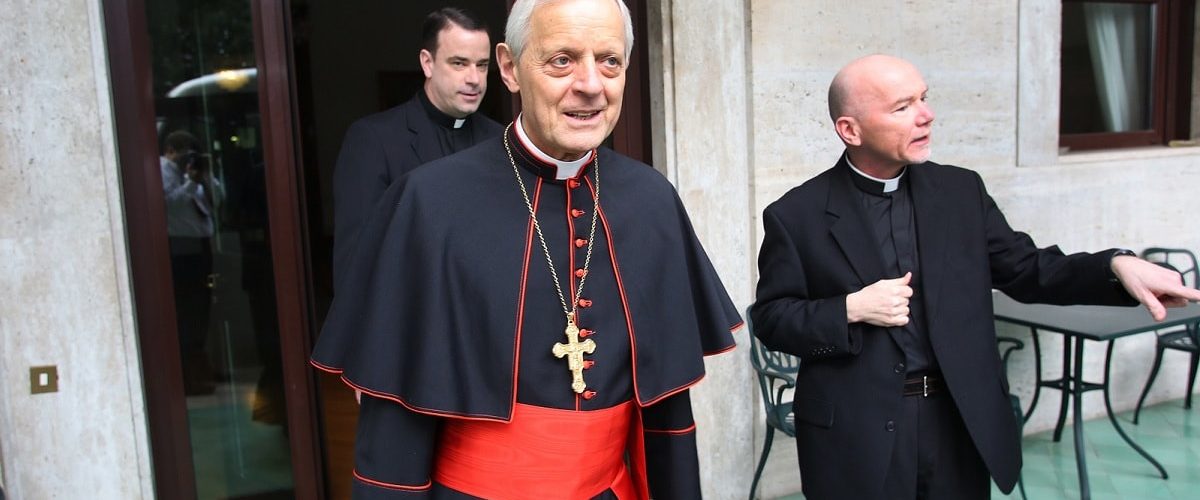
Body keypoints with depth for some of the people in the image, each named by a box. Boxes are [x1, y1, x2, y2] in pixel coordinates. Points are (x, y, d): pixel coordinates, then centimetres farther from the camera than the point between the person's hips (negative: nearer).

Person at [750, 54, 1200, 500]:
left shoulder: (961, 190, 3)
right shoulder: (797, 215, -7)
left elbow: (1027, 270, 6)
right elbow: (770, 318, -4)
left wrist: (1117, 266, -10)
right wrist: (851, 309, -18)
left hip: (962, 425, 4)